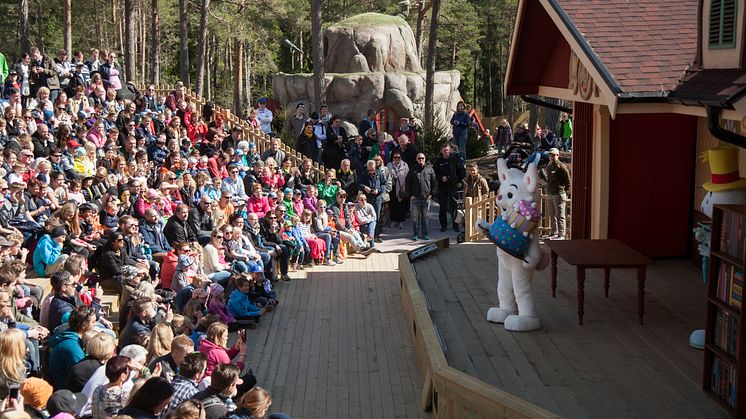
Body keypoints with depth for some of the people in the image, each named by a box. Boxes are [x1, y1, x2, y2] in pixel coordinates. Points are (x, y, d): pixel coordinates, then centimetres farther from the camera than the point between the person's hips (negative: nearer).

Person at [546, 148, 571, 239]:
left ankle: (561, 235, -4)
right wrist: (548, 191, 17)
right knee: (552, 215, 13)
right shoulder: (549, 167, 16)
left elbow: (568, 180, -9)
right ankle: (554, 233, 21)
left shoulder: (561, 166, -8)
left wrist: (566, 193, -11)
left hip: (559, 194, -8)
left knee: (560, 215, -6)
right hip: (550, 194, 8)